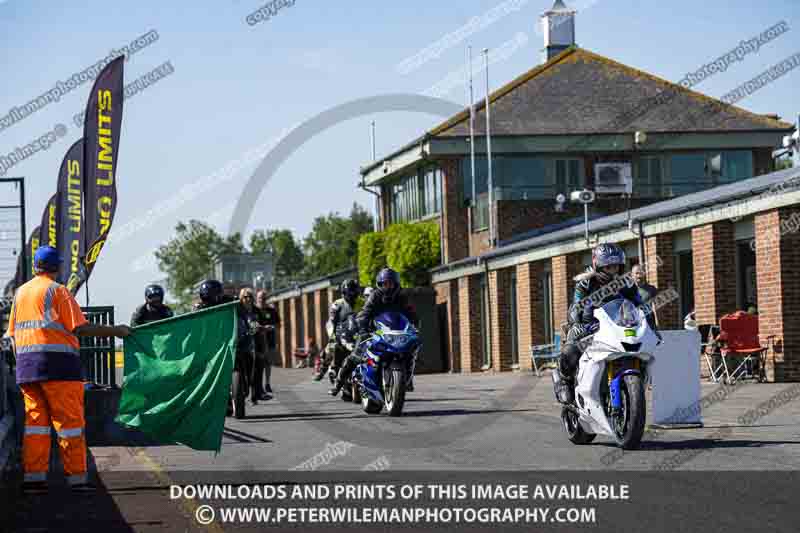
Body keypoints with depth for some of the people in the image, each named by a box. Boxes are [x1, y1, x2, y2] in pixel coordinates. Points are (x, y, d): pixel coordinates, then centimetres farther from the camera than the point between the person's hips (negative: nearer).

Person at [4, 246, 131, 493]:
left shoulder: (20, 292, 16)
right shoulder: (57, 291, -3)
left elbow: (12, 333, 16)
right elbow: (80, 328, -11)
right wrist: (115, 331, -5)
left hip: (25, 363, 6)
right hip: (57, 361, -6)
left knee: (35, 419, 8)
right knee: (69, 420, -2)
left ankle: (33, 475, 3)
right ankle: (77, 477, -3)